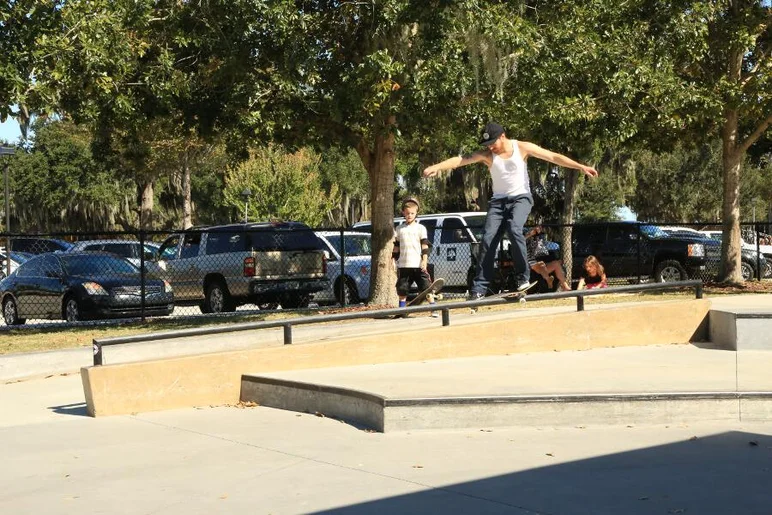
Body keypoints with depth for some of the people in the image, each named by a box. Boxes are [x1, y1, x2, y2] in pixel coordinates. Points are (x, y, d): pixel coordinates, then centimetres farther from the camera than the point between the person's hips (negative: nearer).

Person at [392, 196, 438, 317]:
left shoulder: (420, 228, 4)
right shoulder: (399, 229, 12)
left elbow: (425, 246, 0)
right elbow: (396, 247, 16)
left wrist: (424, 261, -9)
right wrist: (395, 260, 12)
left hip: (418, 265, -3)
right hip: (403, 265, 3)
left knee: (426, 287, -6)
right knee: (402, 289, 4)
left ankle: (433, 310, -2)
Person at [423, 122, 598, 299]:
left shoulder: (522, 148, -7)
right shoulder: (487, 154, -4)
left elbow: (554, 157, -6)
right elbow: (461, 159, -17)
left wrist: (581, 167, -10)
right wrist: (436, 167, -31)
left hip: (521, 198, -3)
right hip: (498, 200, 3)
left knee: (514, 230, -29)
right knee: (488, 240, -10)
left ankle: (524, 278, -20)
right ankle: (479, 288, -7)